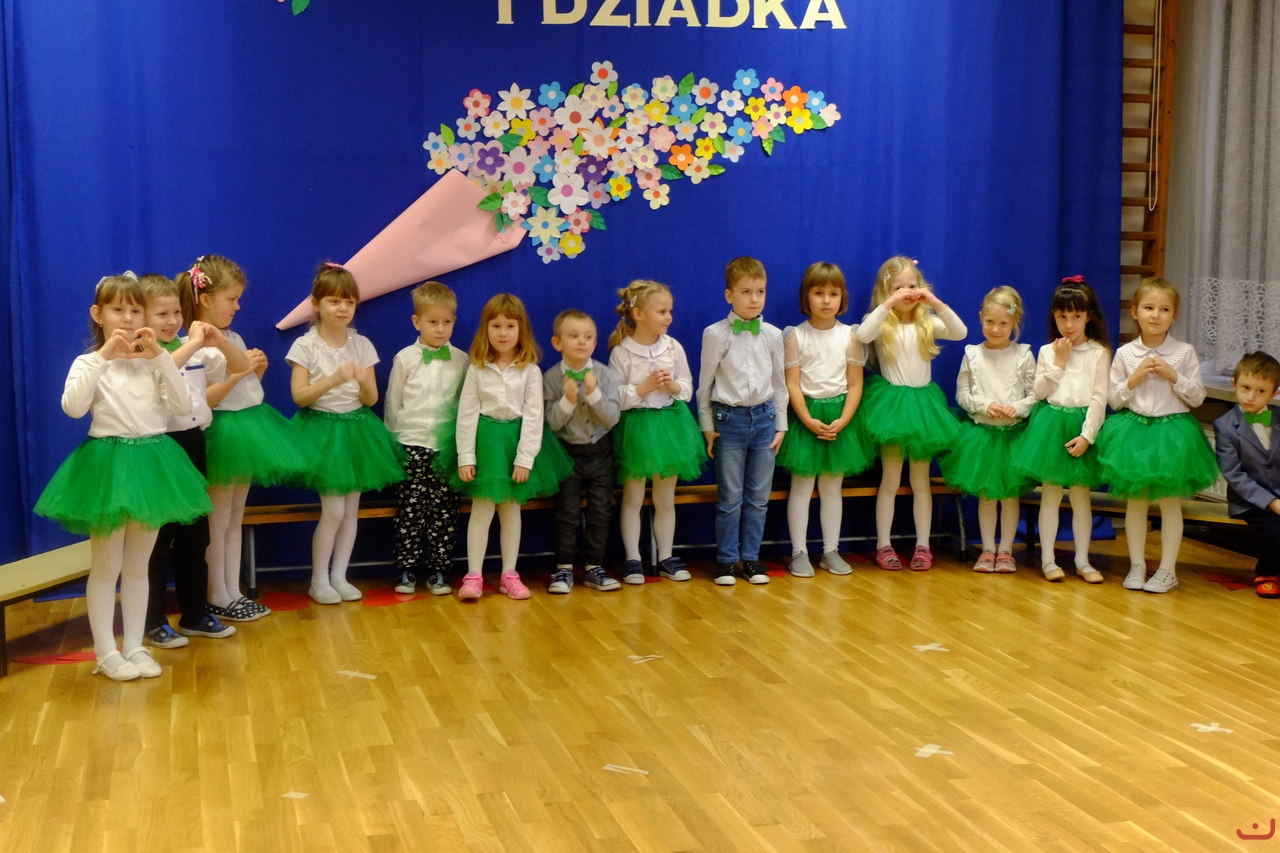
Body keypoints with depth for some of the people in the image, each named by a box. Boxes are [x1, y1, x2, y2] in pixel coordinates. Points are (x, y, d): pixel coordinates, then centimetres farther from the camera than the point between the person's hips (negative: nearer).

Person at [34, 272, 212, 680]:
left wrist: (160, 356, -14)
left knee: (137, 566, 12)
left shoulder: (153, 362, 6)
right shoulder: (89, 363, -4)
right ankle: (105, 653, 11)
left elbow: (184, 406, -7)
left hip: (152, 462, 4)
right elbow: (72, 407, -23)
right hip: (108, 463, -4)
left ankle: (135, 646, 20)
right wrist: (103, 356, -24)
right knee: (106, 567, 3)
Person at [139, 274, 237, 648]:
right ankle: (152, 623, 11)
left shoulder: (195, 349, 8)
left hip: (193, 443, 6)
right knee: (159, 539, 1)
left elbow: (243, 365, 9)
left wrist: (218, 340, -7)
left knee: (195, 535, 13)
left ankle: (195, 615, 24)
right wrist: (192, 343, -29)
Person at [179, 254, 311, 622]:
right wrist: (237, 374, -23)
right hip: (223, 434, -8)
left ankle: (233, 593, 19)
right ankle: (217, 599, 9)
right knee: (217, 520, 0)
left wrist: (257, 370, 0)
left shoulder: (234, 339, 12)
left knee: (235, 518, 12)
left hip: (247, 431, 9)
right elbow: (200, 402, -20)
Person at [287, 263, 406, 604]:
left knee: (351, 508, 6)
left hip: (356, 428, 4)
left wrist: (364, 381, -19)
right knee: (334, 509, -7)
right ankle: (318, 580, 8)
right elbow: (299, 396, -12)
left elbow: (371, 399, 4)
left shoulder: (362, 345, 3)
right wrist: (334, 379, -24)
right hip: (322, 428, -4)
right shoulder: (306, 346, -6)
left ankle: (339, 576, 18)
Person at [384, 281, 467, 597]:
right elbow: (392, 404, 8)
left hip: (447, 446, 1)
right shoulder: (404, 359, 3)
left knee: (445, 511, 1)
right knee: (410, 509, 0)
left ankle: (437, 571, 10)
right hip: (412, 444, -1)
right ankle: (407, 571, 9)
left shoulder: (461, 360, 5)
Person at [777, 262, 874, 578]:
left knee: (832, 487, 9)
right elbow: (792, 384, -6)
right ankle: (799, 552, 8)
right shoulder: (795, 336, -2)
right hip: (805, 414, -2)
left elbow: (855, 385, 1)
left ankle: (830, 551, 17)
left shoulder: (850, 336, 2)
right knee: (801, 486, 1)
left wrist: (842, 421, -11)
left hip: (839, 415, 2)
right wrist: (808, 421, -16)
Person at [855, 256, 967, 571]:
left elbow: (961, 332, -13)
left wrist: (936, 303, -21)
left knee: (920, 481, 8)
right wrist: (890, 303, -28)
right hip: (891, 401, -2)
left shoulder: (928, 323, 3)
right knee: (890, 480, 2)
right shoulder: (883, 323, -4)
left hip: (922, 403, 2)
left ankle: (923, 546, 13)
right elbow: (862, 335, -26)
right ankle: (883, 545, 8)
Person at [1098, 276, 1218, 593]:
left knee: (1170, 502, 3)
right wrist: (1134, 379, -12)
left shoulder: (1184, 352, -2)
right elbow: (1114, 400, 3)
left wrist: (1173, 376, -14)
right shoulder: (1124, 354, 0)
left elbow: (1198, 397, -1)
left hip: (1172, 431, -1)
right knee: (1135, 501, 7)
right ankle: (1137, 566, 18)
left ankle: (1167, 570, 12)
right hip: (1133, 430, 1)